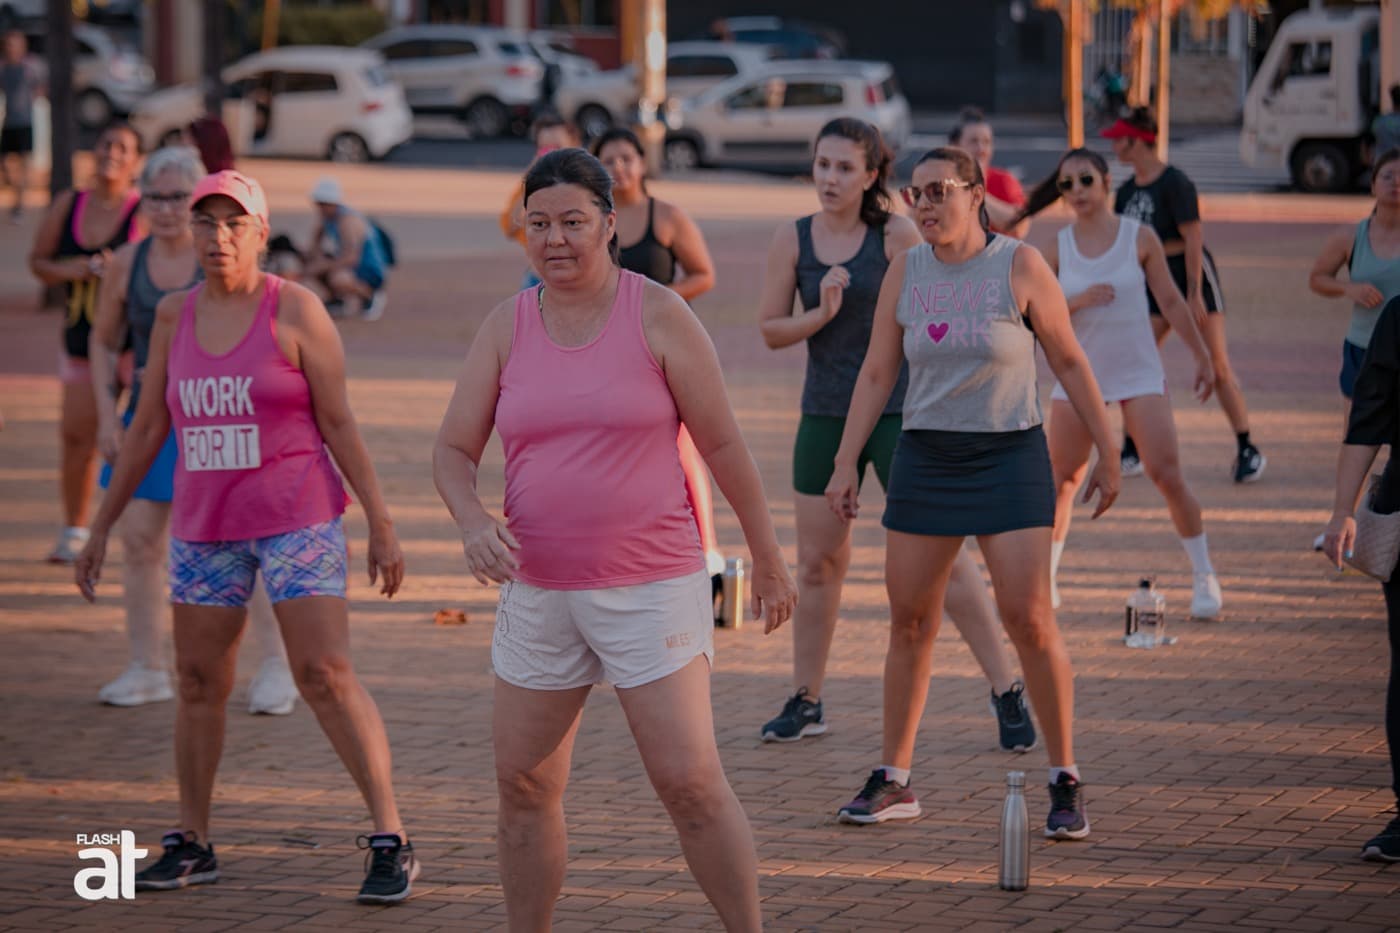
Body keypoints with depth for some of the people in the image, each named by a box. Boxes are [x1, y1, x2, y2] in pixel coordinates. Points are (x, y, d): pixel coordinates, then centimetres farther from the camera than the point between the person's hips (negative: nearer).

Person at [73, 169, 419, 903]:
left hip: (296, 519, -5)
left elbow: (339, 423, -6)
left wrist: (382, 526, -8)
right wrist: (100, 529, 13)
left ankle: (390, 842, -8)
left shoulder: (296, 311, -8)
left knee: (326, 676, -12)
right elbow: (146, 430, 12)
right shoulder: (175, 316, 5)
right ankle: (190, 846, 21)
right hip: (206, 528, 5)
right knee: (199, 682, 9)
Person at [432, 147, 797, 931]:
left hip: (650, 587, -4)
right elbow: (454, 449, 5)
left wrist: (770, 562, 3)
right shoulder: (507, 326, 5)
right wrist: (473, 521, -16)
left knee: (691, 782, -10)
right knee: (524, 785, 8)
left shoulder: (658, 315, -6)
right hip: (539, 591, 4)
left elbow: (724, 444, -1)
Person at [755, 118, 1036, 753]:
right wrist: (822, 313, -15)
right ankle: (805, 701, 23)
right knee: (817, 562, 10)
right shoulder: (792, 239, 3)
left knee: (942, 555, -5)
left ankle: (1007, 692, 1)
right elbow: (770, 329, 3)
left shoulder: (897, 235, -7)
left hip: (897, 410, -3)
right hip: (825, 414, 4)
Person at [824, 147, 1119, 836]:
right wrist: (845, 463, 3)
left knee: (1029, 619, -10)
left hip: (1009, 458, -3)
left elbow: (1069, 363, 1)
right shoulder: (905, 272, 4)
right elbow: (876, 373, 9)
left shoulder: (1019, 266, -6)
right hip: (925, 460, 4)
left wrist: (1107, 453, 2)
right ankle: (893, 780, 15)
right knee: (909, 622, 5)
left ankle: (1065, 780, 2)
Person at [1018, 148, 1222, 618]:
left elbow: (1171, 301, 4)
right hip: (1079, 376, 2)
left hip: (1139, 375, -2)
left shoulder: (1139, 238, -3)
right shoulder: (1058, 248, 1)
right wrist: (1077, 300, -19)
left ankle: (1204, 578, 1)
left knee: (1166, 474, -11)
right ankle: (1045, 579, 18)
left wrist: (1203, 358, 6)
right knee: (1061, 479, 4)